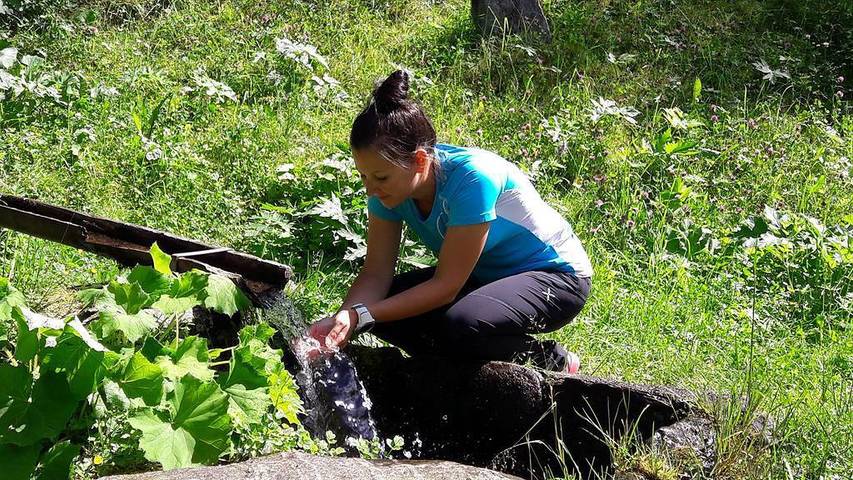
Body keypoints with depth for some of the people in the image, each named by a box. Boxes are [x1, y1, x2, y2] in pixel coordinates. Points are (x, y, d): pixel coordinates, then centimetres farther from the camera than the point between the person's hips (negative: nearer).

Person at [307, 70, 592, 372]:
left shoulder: (472, 178, -34)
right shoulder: (390, 180, -14)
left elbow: (446, 285, -29)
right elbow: (377, 272, -13)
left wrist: (363, 315, -34)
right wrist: (345, 317, -33)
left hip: (556, 277, -7)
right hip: (483, 275, 7)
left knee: (460, 323, -35)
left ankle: (552, 360, -5)